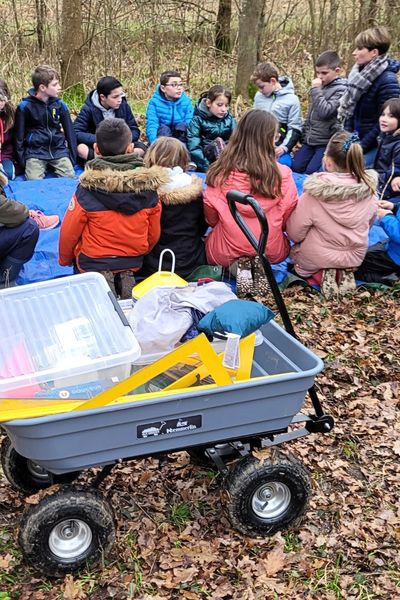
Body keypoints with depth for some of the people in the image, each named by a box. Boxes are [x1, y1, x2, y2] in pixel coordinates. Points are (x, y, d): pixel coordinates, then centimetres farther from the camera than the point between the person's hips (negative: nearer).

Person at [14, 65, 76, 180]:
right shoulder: (25, 106, -7)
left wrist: (72, 157, 4)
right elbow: (19, 135, -1)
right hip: (35, 152, -3)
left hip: (59, 150, 3)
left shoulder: (60, 104, 1)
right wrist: (21, 160, -5)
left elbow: (69, 131, 8)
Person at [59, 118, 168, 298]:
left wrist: (64, 260, 12)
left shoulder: (87, 190, -20)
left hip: (93, 264, -3)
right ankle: (126, 277, -3)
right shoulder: (148, 186, -12)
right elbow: (153, 235, 0)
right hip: (133, 264, 4)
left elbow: (69, 233, -9)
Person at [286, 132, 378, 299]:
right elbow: (368, 224, 2)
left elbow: (295, 234, -18)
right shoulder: (369, 189, -15)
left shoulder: (313, 194, -27)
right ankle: (345, 272, 5)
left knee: (295, 250, 29)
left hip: (316, 260, -3)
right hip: (356, 257, 3)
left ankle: (321, 274, 2)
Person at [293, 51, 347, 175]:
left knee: (311, 172, -15)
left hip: (327, 142, -7)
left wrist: (316, 90, -18)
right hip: (310, 140, 7)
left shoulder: (341, 89, -11)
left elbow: (325, 112, -22)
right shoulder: (320, 86, 11)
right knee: (296, 168, -1)